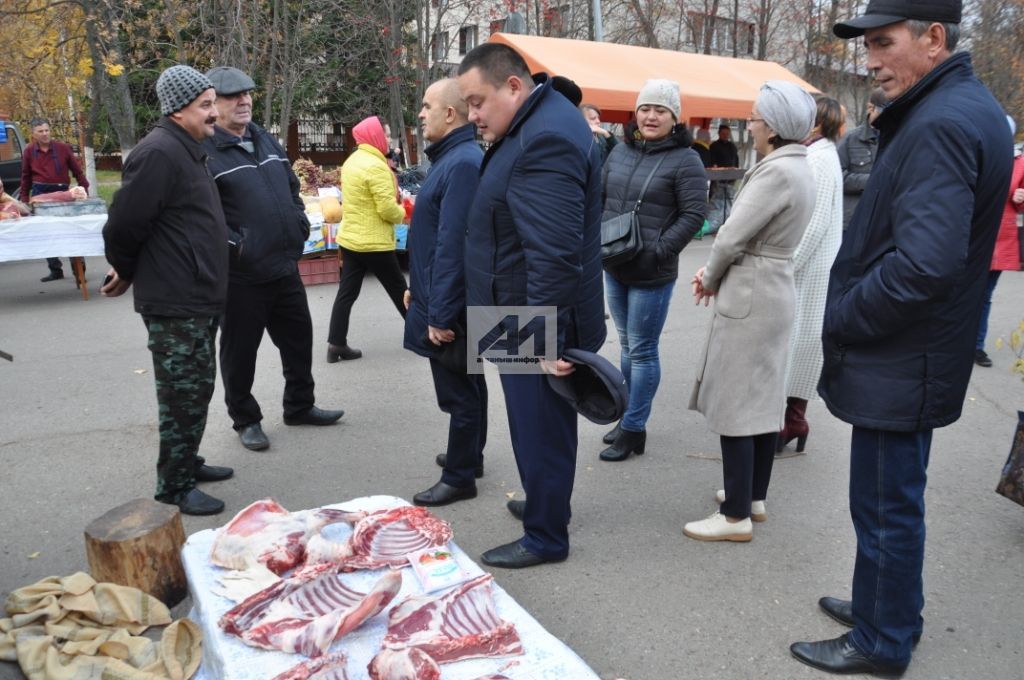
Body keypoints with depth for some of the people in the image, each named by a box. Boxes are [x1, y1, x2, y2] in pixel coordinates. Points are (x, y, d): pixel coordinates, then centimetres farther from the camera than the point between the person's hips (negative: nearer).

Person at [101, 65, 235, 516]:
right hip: (174, 304, -10)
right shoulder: (159, 154, -18)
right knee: (183, 397, -2)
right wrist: (126, 273, -2)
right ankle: (174, 487, 10)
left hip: (198, 299, 10)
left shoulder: (188, 151, 15)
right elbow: (123, 225, -19)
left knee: (197, 391, 18)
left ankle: (187, 463, 33)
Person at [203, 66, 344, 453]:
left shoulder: (265, 140, 14)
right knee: (240, 350, 6)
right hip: (239, 274, -7)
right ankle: (245, 419, 23)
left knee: (299, 338, 16)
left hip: (285, 265, 7)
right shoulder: (203, 151, -11)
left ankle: (300, 406, 34)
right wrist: (232, 245, -20)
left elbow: (291, 188, 22)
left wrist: (300, 224, 10)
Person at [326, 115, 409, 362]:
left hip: (349, 239, 8)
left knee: (347, 292, 7)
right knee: (399, 289, 7)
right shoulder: (376, 166, -19)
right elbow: (388, 209, -22)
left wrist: (395, 209, 13)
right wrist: (401, 213, -1)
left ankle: (336, 344, 7)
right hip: (374, 243, -8)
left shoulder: (351, 162, 11)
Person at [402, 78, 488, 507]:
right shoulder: (451, 158, 12)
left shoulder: (463, 164, -22)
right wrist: (420, 286, 20)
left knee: (458, 391, 2)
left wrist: (440, 313, -25)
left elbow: (453, 245, -26)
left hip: (450, 306, -10)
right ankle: (468, 456, 36)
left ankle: (459, 477, 15)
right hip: (447, 298, 10)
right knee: (466, 383, 20)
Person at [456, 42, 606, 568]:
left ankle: (546, 538, 22)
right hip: (528, 317, 10)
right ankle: (546, 504, 41)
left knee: (539, 430, 5)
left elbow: (554, 253, -29)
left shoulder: (546, 140, -23)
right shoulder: (538, 123, 12)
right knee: (542, 425, 23)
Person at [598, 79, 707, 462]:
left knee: (642, 350, 1)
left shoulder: (685, 160, -9)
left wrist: (660, 250, -20)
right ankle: (629, 416, 32)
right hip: (614, 268, 7)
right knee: (626, 345, 17)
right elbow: (599, 198, 17)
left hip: (651, 274, -6)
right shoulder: (619, 153, 9)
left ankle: (633, 429, 13)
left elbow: (694, 215, -12)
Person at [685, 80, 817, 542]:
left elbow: (731, 238, -20)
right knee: (763, 401, 16)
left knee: (734, 406, -2)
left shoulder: (778, 172, -20)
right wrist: (713, 272, 5)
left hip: (749, 298, -10)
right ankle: (754, 497, 29)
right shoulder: (797, 167, 12)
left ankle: (736, 516, 7)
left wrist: (710, 280, -2)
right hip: (772, 293, 10)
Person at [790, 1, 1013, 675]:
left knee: (887, 507, 6)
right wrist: (851, 315, 11)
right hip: (910, 356, 10)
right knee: (888, 502, 22)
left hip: (898, 362, -10)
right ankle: (883, 604, 40)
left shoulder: (942, 124, -21)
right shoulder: (967, 106, 12)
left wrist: (839, 321, -16)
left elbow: (923, 264, -31)